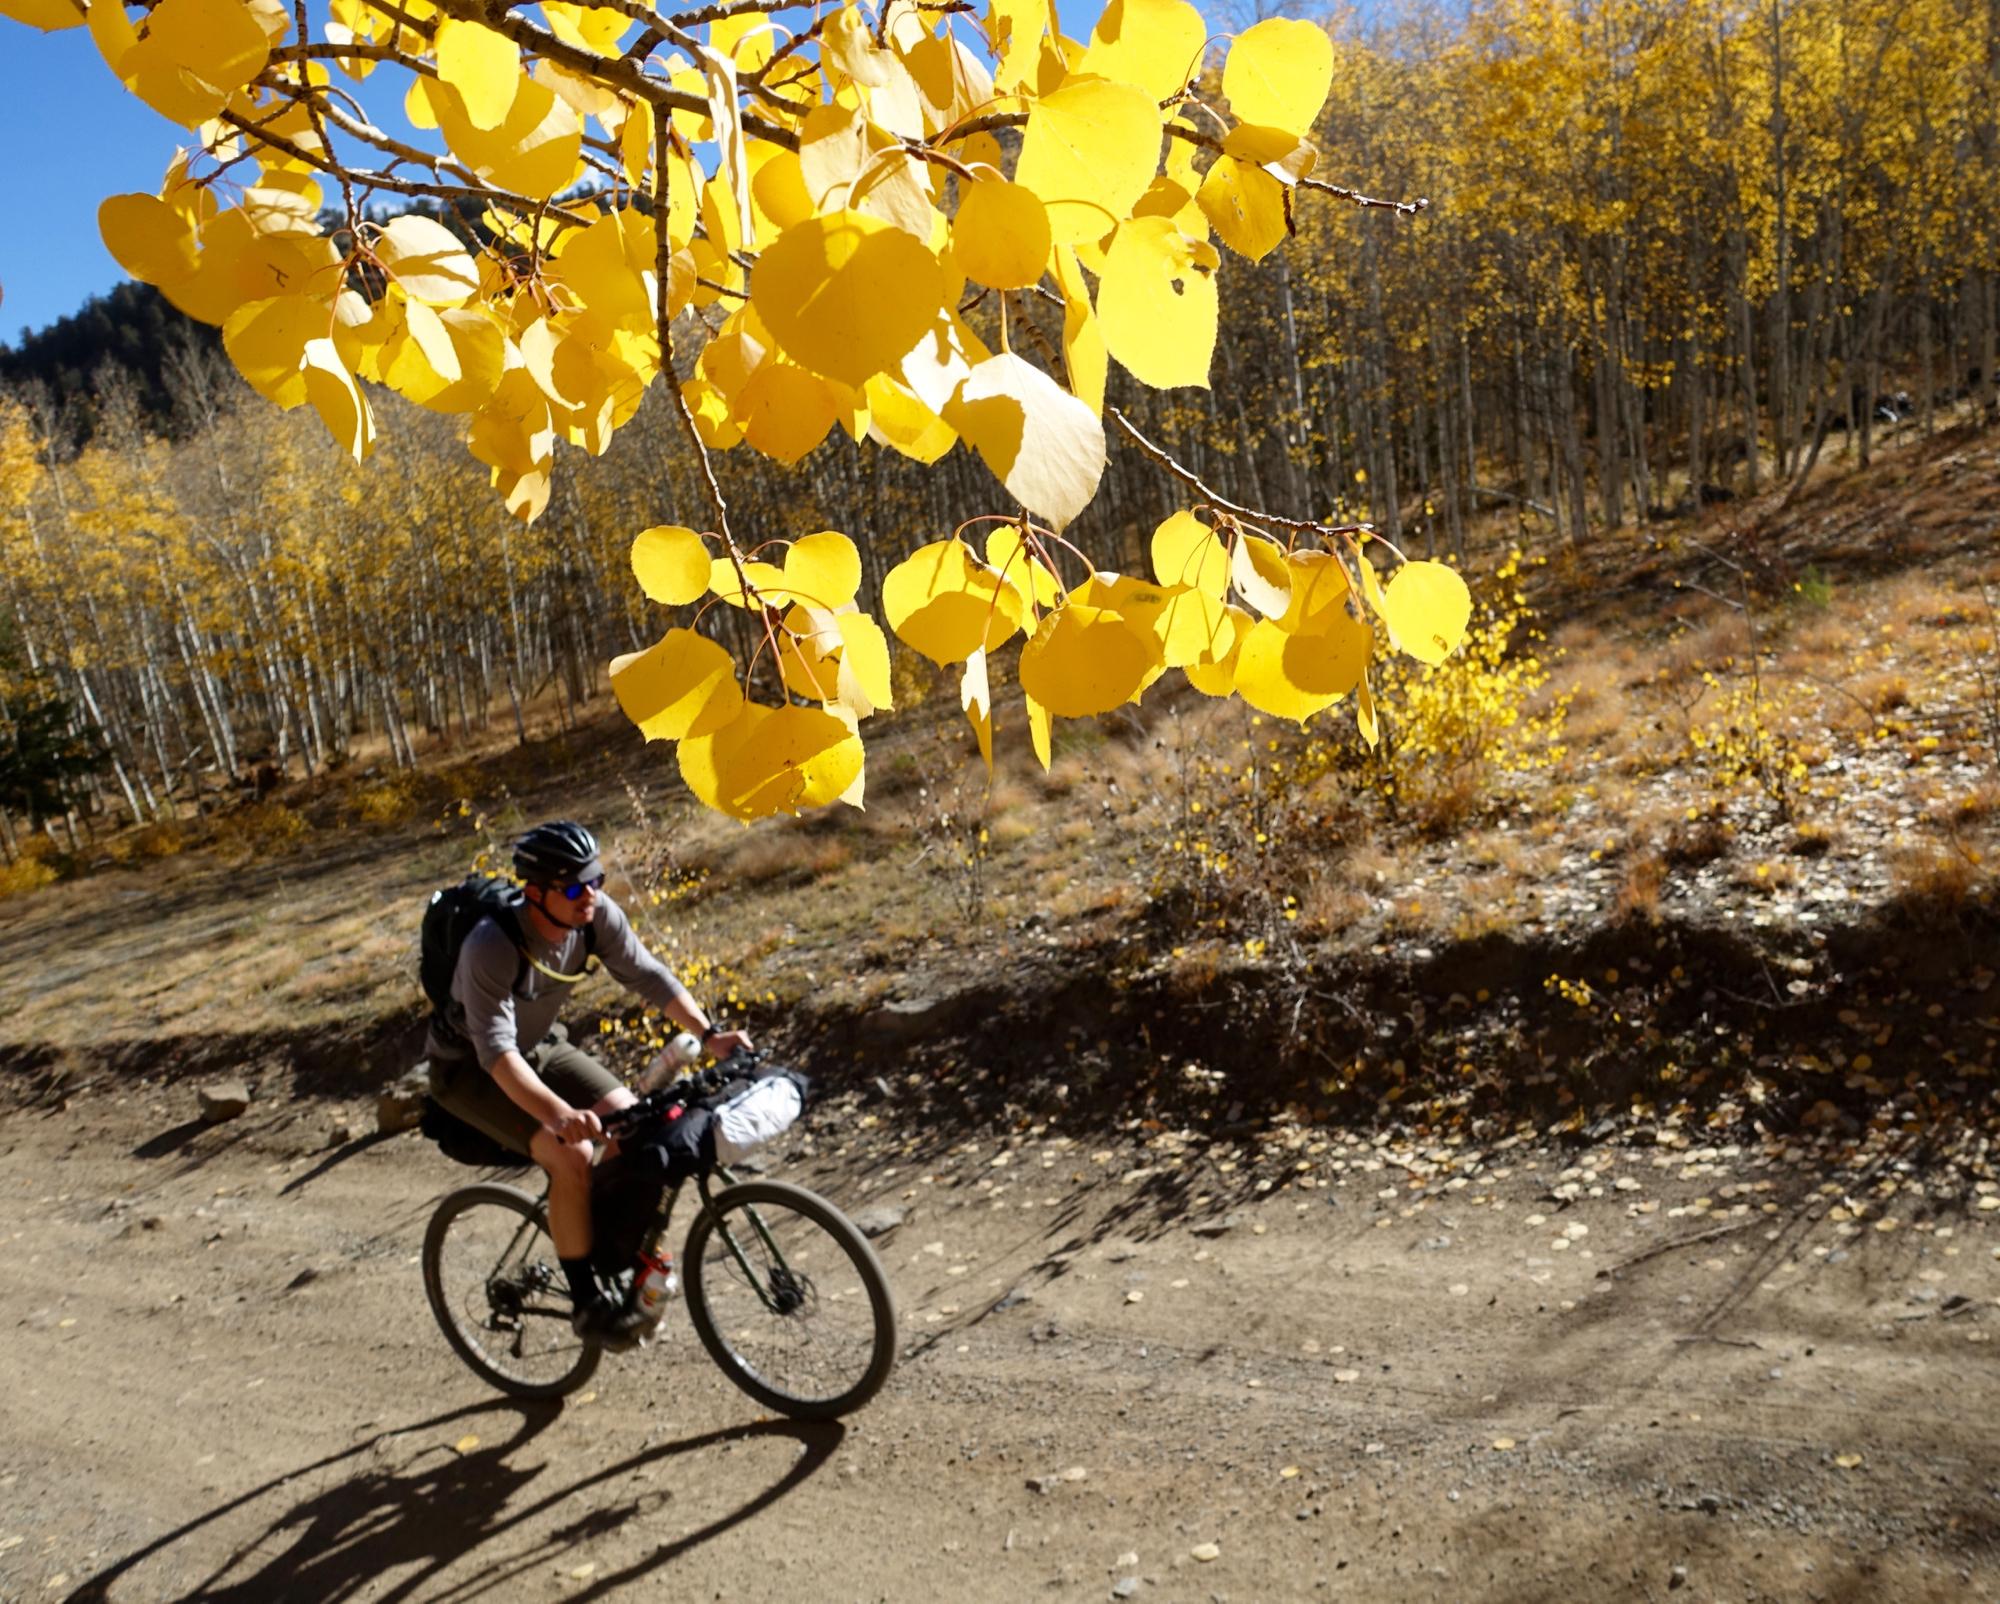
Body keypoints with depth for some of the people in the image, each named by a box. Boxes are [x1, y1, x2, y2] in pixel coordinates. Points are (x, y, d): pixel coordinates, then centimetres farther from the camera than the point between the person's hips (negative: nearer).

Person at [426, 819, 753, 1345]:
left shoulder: (596, 914, -20)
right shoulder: (492, 946, -35)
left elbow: (647, 974, -11)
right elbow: (496, 1051, -40)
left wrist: (708, 1034, -21)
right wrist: (559, 1113, -54)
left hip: (538, 1046, 6)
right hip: (470, 1067, -6)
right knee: (572, 1154, -26)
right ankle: (587, 1300, -11)